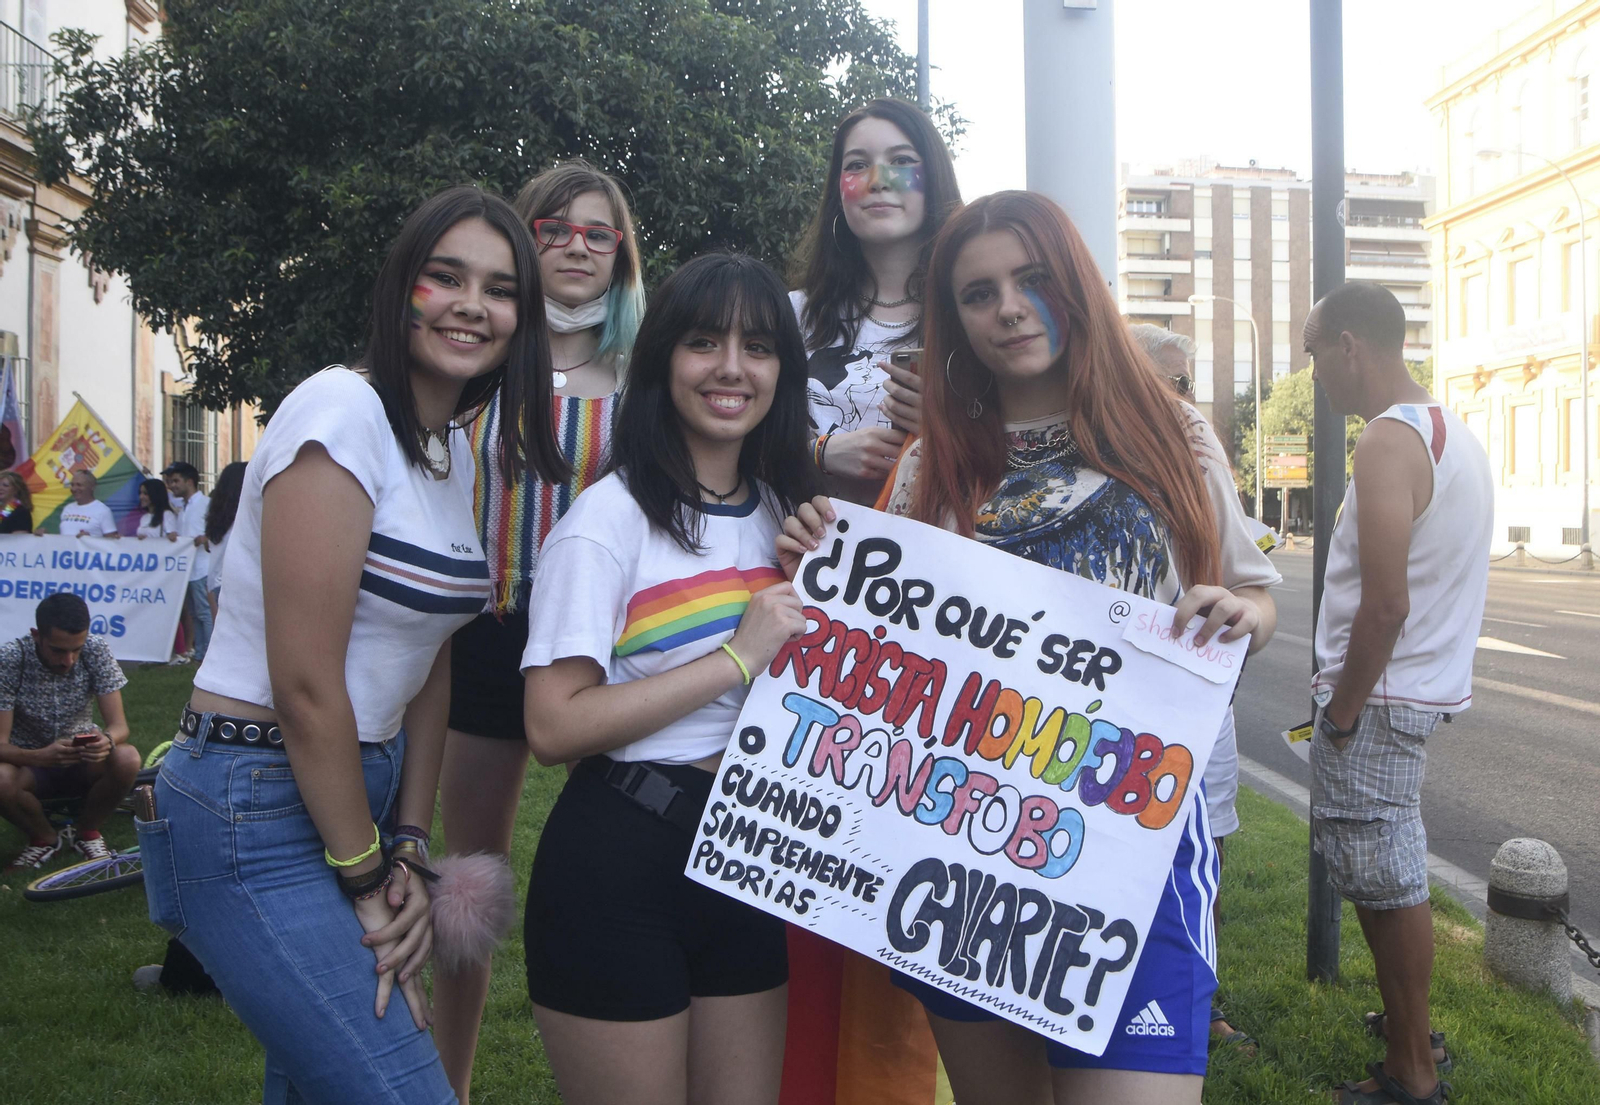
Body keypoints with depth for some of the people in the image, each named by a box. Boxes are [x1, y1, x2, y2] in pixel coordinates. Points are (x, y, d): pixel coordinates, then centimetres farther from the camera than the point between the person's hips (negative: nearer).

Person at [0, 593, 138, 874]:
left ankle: (87, 830, 0)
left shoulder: (95, 650, -15)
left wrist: (107, 741, -41)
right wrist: (41, 756, -43)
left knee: (127, 759, -30)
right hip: (29, 763, -1)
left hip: (83, 762, 1)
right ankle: (44, 837, -1)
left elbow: (120, 726, -16)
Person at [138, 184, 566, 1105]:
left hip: (364, 791, 8)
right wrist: (367, 878, -11)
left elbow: (431, 665, 10)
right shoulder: (343, 411, -18)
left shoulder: (457, 449, 8)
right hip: (257, 812, -8)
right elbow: (305, 685, -20)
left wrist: (408, 849, 4)